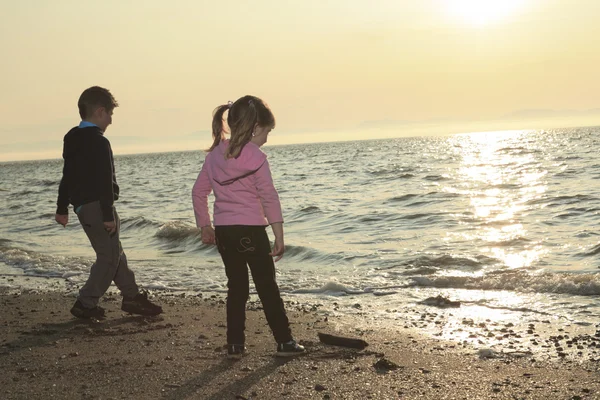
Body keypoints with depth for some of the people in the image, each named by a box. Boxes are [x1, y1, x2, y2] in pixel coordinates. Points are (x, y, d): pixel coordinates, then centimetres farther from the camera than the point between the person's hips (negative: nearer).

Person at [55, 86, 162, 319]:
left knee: (114, 252, 16)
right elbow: (104, 182, -21)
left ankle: (132, 297, 23)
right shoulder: (98, 142, -16)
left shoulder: (71, 139, 13)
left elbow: (67, 176, 19)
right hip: (97, 206, -10)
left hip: (82, 206, 10)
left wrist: (62, 208, 25)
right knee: (109, 256, -2)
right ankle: (85, 304, -1)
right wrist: (108, 215, -22)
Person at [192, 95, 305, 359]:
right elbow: (269, 198, -12)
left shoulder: (215, 154, 9)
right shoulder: (255, 157, -10)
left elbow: (198, 192, 13)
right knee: (267, 287, 5)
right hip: (251, 231, -5)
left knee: (236, 287, 14)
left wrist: (204, 226, 21)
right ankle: (284, 342, 12)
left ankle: (235, 344, 14)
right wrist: (279, 237, -10)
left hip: (223, 231, 5)